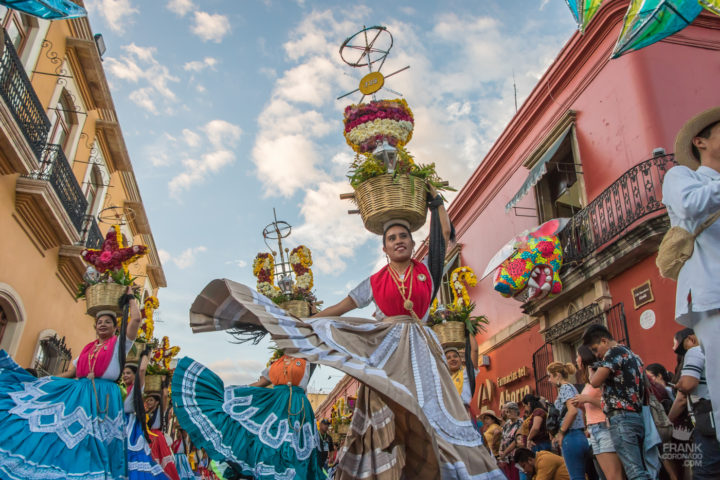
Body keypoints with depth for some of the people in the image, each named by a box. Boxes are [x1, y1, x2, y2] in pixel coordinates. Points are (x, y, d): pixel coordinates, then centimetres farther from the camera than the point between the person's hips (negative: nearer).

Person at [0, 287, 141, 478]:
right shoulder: (87, 348, 19)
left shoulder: (119, 344, 5)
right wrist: (43, 383, 13)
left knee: (91, 444, -6)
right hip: (77, 393, 5)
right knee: (61, 436, -2)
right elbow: (69, 374, 21)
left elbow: (136, 319, -6)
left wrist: (130, 298, 6)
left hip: (104, 397, -5)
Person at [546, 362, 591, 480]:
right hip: (582, 437, 9)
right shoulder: (572, 387, 20)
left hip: (571, 437, -9)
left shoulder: (565, 387, -6)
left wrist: (561, 432, -13)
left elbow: (572, 410, -22)